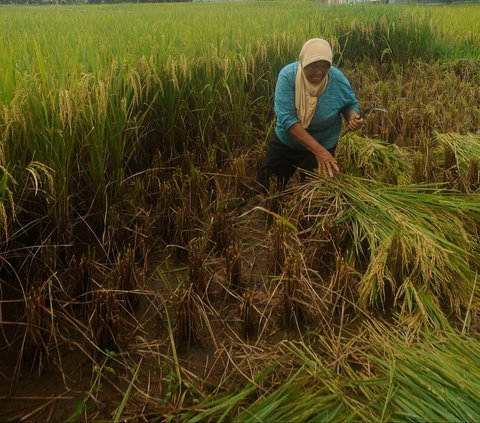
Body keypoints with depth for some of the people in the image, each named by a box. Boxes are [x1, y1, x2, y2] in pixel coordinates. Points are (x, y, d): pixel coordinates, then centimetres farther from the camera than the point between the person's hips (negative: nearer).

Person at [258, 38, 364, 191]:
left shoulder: (339, 81, -21)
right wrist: (318, 150, -39)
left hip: (323, 146, 0)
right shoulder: (287, 75, -26)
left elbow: (351, 104, 0)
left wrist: (352, 116, -27)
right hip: (285, 142, 0)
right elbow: (286, 118, -32)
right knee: (266, 184, 13)